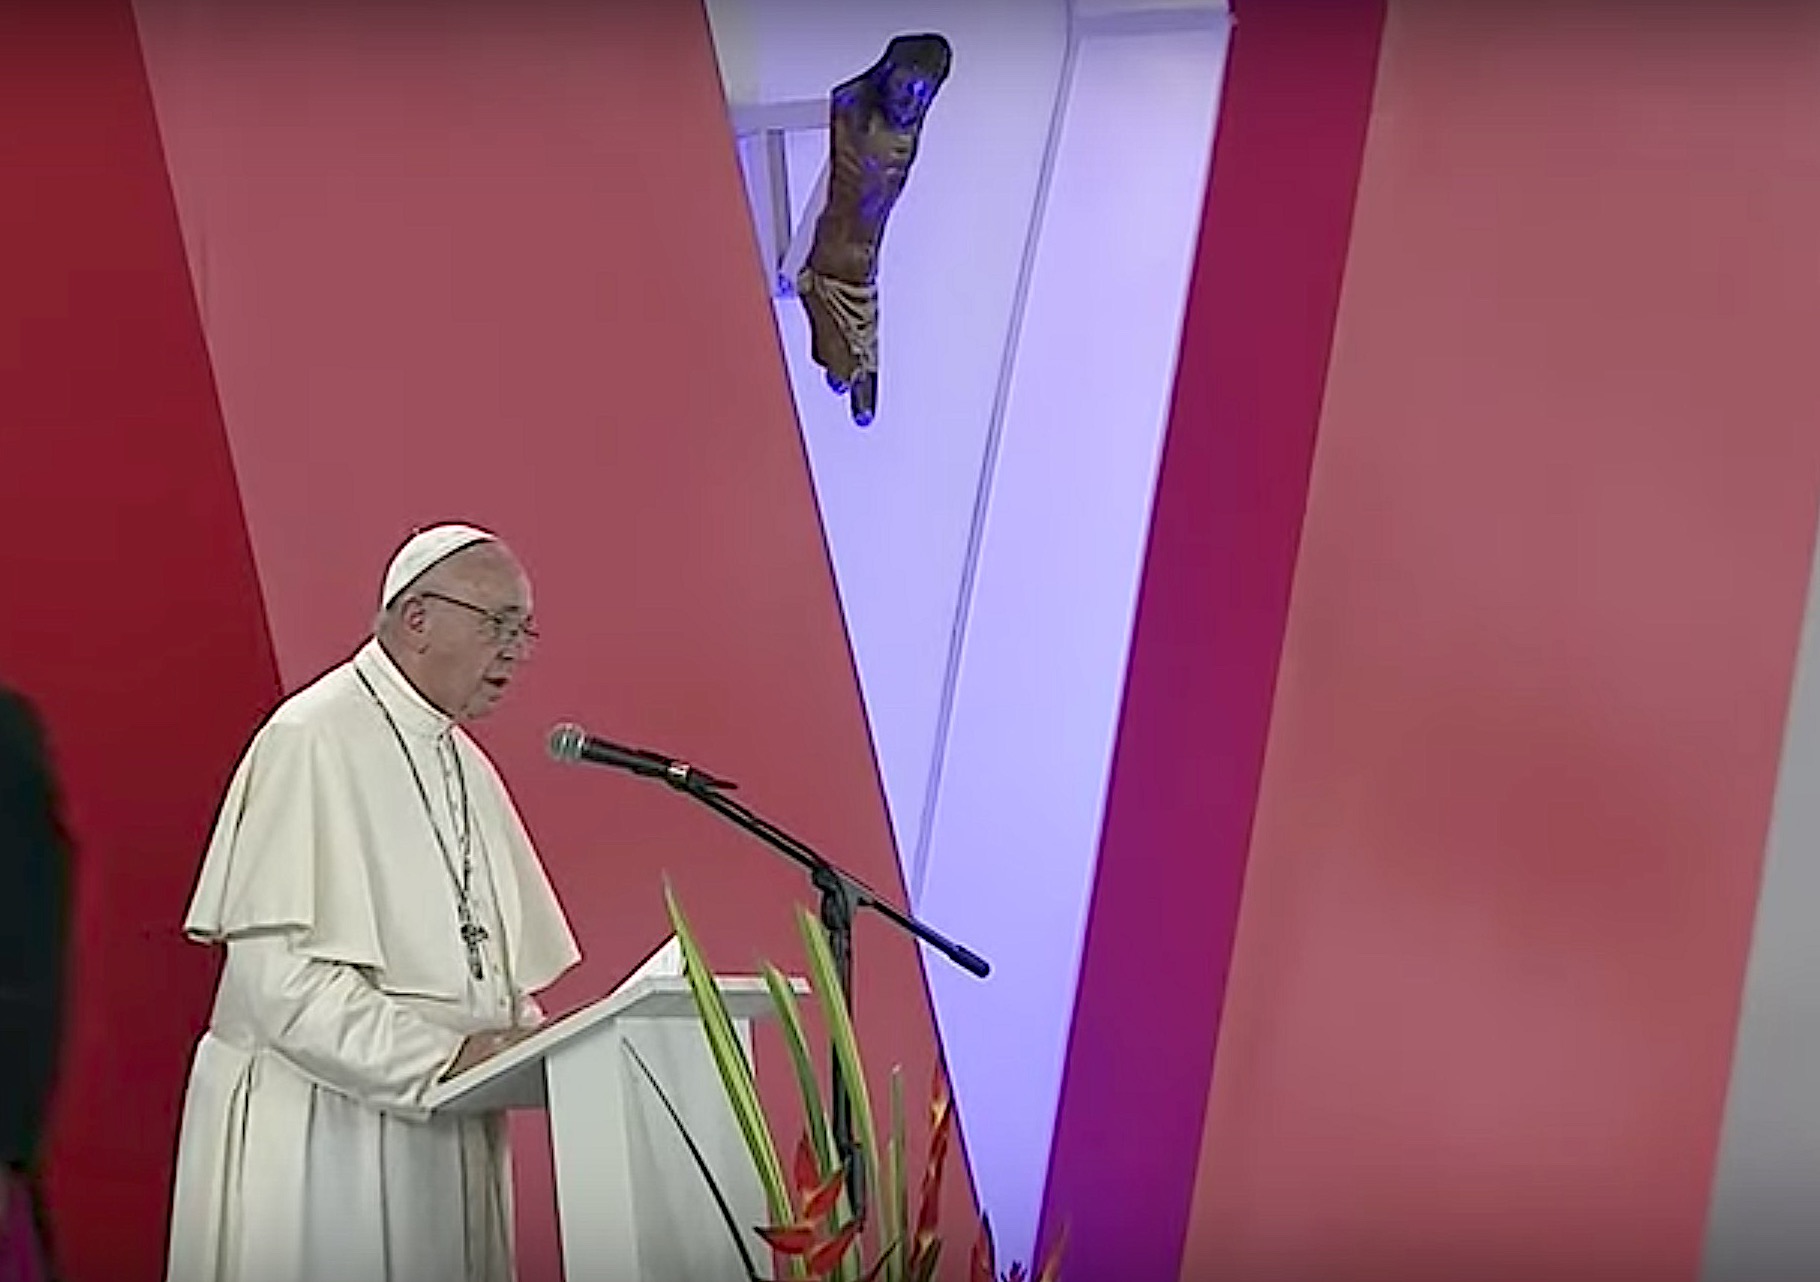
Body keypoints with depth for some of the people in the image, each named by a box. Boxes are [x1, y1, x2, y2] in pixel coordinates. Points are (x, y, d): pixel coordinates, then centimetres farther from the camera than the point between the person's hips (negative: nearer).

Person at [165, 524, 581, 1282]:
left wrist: (522, 1038, -3)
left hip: (447, 1136, 8)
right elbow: (276, 973, -20)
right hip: (320, 1137, -7)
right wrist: (440, 1057, -22)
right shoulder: (312, 742, -11)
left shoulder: (465, 764, 14)